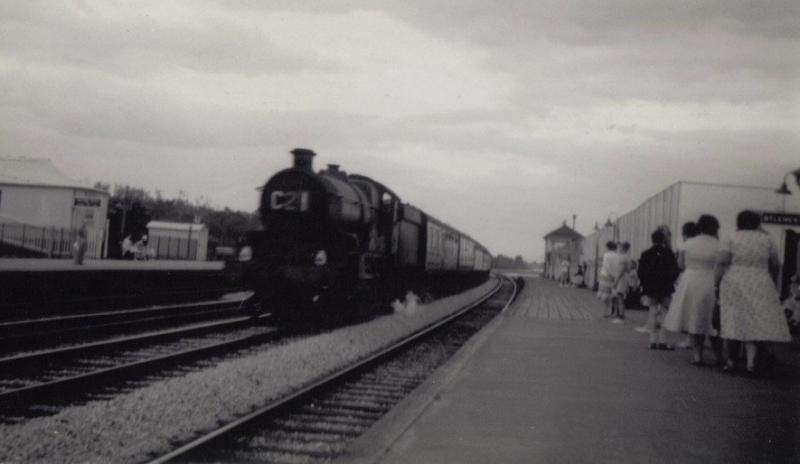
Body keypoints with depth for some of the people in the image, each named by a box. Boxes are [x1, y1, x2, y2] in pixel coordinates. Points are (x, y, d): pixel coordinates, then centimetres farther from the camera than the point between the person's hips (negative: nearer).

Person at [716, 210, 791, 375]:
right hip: (760, 285, 0)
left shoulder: (731, 238, 2)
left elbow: (722, 262, -7)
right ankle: (751, 361, -11)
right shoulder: (766, 239, 9)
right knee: (756, 322, 2)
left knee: (733, 321, 7)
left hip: (734, 284, 0)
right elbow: (775, 265, 11)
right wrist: (773, 283, 23)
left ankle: (731, 360, 15)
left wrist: (716, 282, -5)